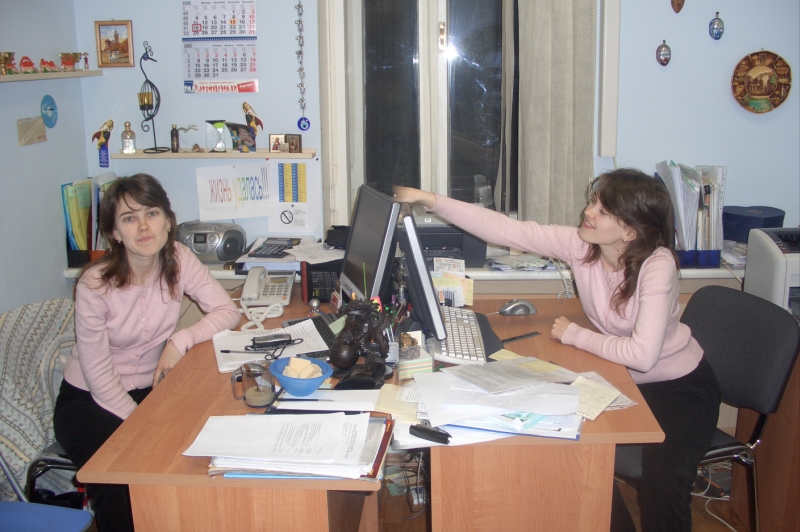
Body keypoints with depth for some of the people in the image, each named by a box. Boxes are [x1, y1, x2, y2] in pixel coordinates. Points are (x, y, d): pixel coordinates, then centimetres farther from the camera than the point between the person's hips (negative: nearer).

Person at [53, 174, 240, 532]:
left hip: (148, 389, 4)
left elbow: (228, 312, -10)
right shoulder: (94, 284, -22)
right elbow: (100, 378, -19)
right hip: (89, 400, -3)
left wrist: (181, 340, -25)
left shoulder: (176, 258, -11)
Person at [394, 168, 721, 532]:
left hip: (679, 385, -5)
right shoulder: (580, 243, -15)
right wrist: (431, 201, -22)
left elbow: (642, 355, -37)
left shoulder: (657, 265, -30)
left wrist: (573, 334, -25)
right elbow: (507, 230, -17)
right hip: (621, 378, 5)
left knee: (663, 476, -27)